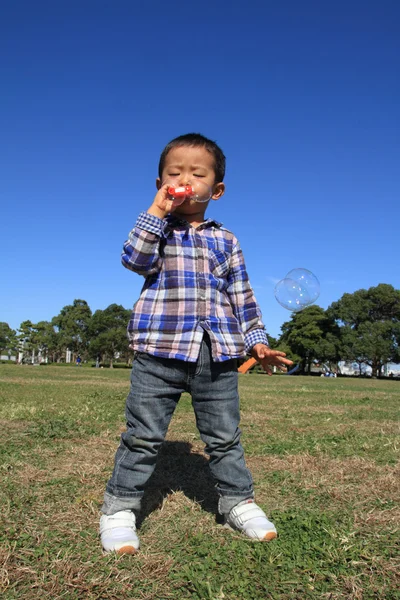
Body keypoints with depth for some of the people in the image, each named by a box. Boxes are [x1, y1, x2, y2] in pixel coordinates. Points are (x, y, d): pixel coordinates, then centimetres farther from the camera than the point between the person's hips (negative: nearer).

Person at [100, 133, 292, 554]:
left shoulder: (225, 240, 13)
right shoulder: (156, 229, 8)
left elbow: (241, 295, 14)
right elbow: (135, 259, -13)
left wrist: (256, 341, 9)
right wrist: (157, 211, -15)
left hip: (218, 352, 2)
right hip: (160, 350, -2)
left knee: (224, 436, 13)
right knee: (143, 435, 4)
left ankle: (238, 501, 31)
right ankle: (120, 508, 20)